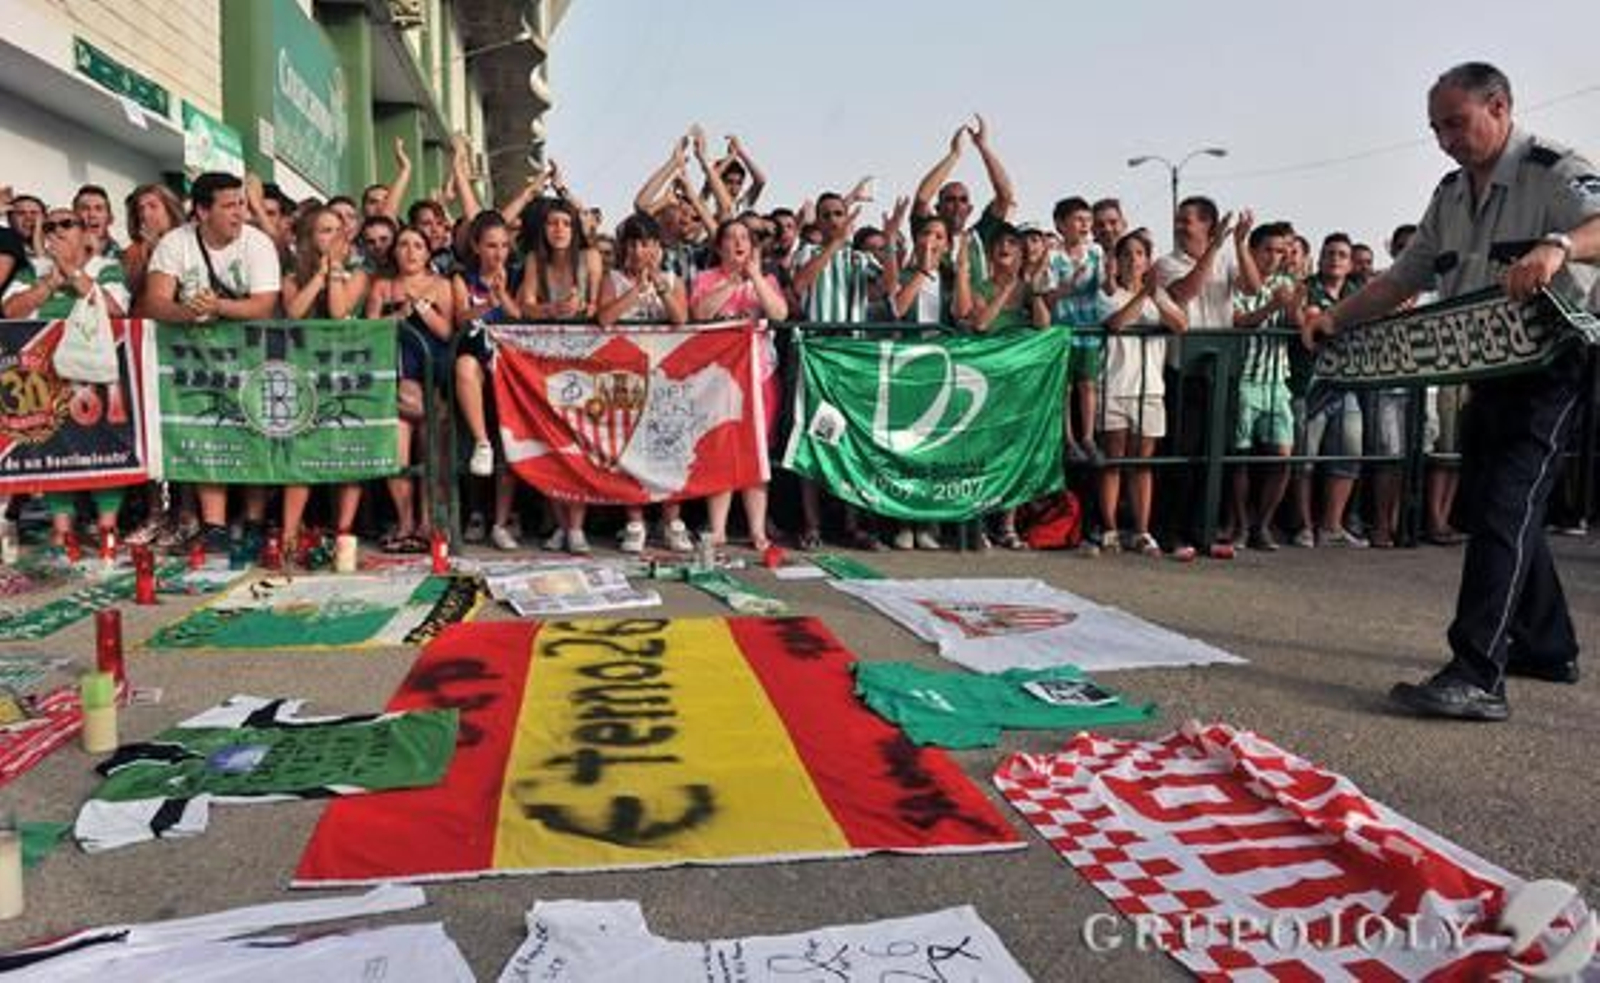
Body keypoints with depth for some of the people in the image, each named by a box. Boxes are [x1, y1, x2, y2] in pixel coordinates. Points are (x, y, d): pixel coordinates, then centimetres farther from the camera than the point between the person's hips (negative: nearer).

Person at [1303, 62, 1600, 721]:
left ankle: (1476, 678, -21)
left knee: (1504, 508, -17)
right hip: (1486, 372, 9)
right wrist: (1336, 319, 3)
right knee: (1487, 506, 14)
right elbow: (1405, 277, 15)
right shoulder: (1451, 194, 13)